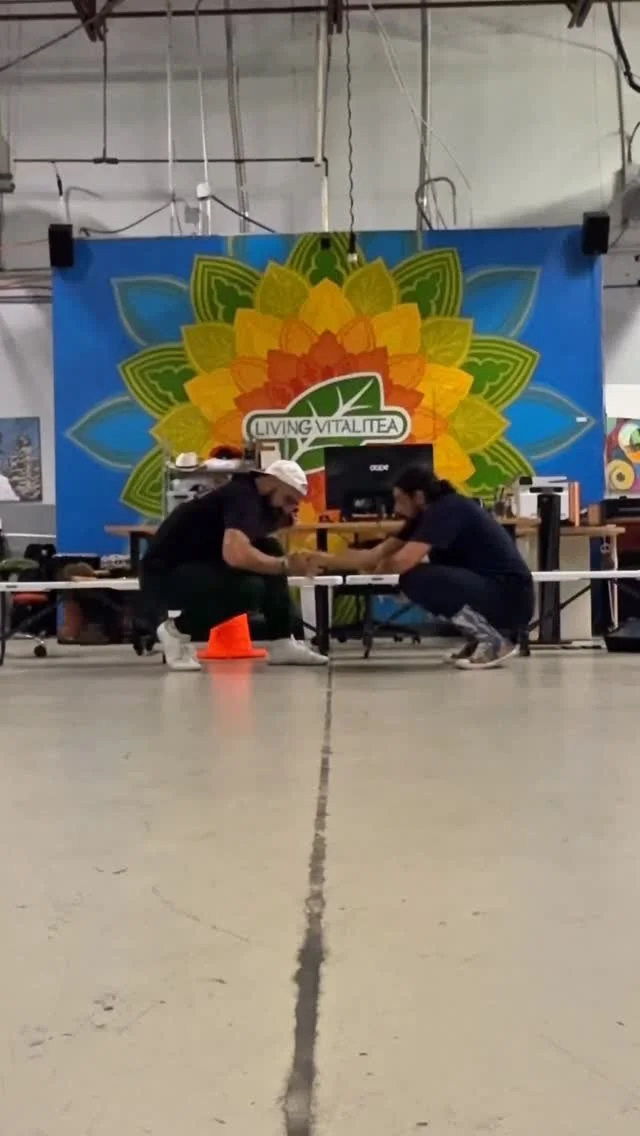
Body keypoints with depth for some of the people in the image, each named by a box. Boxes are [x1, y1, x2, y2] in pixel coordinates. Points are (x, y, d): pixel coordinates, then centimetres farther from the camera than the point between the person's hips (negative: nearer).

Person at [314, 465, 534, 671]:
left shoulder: (447, 510, -16)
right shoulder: (427, 515, 11)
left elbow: (400, 563, -23)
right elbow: (374, 554, 12)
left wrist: (378, 566, 0)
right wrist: (324, 560, 10)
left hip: (511, 598, -9)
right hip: (491, 593, 9)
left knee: (416, 579, -22)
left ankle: (493, 641, -9)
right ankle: (481, 638, 13)